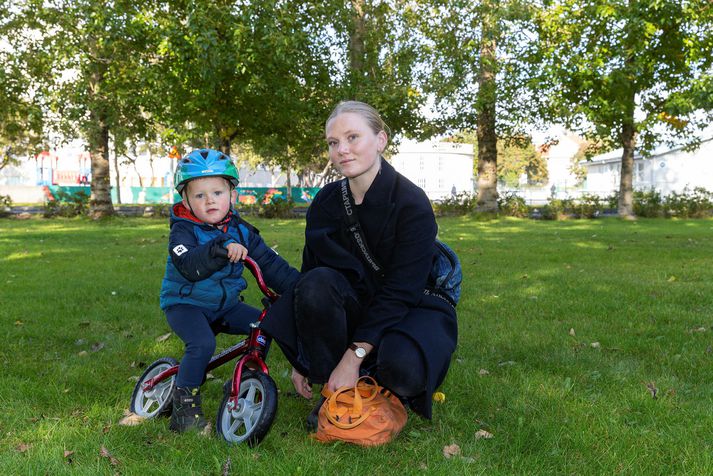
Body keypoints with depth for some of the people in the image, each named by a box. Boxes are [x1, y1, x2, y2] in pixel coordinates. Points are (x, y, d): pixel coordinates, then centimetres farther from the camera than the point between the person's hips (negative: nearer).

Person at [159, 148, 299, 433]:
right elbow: (189, 266, -33)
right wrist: (220, 249, -48)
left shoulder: (241, 230, 1)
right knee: (202, 344, -30)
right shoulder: (183, 231, -14)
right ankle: (184, 401, -11)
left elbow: (270, 264, 0)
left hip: (225, 304, 5)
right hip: (185, 303, -5)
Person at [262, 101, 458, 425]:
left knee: (401, 367, -36)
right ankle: (333, 393, -11)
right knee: (316, 283, -29)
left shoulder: (412, 204, -19)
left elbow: (399, 292, -22)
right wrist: (301, 362, -6)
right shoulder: (326, 202, -4)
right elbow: (310, 273, -2)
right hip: (355, 305, 4)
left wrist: (354, 356, -27)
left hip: (409, 310, -3)